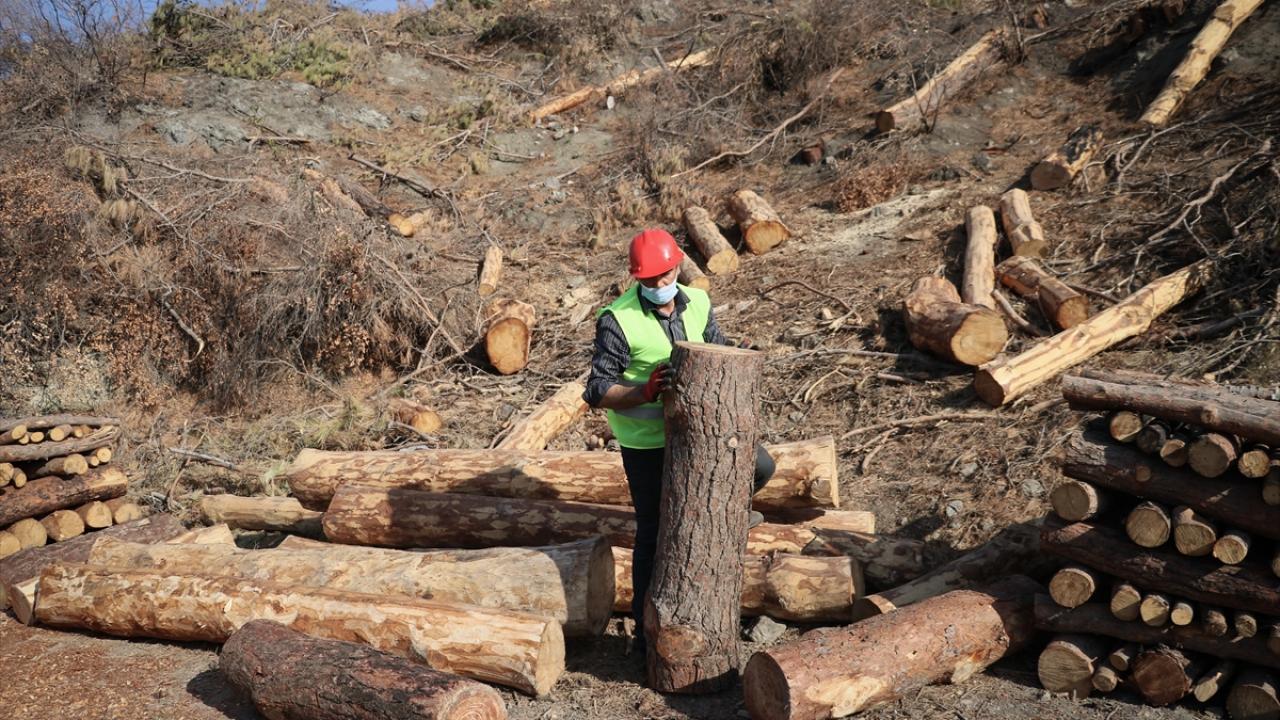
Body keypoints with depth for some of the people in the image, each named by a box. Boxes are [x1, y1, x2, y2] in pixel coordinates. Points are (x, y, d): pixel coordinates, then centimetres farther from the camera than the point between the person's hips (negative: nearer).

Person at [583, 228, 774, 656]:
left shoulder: (697, 304, -3)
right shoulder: (617, 320, -21)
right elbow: (597, 393, -21)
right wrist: (646, 391, -37)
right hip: (645, 441, -5)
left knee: (760, 466, 6)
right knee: (654, 535, 2)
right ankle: (645, 631, 18)